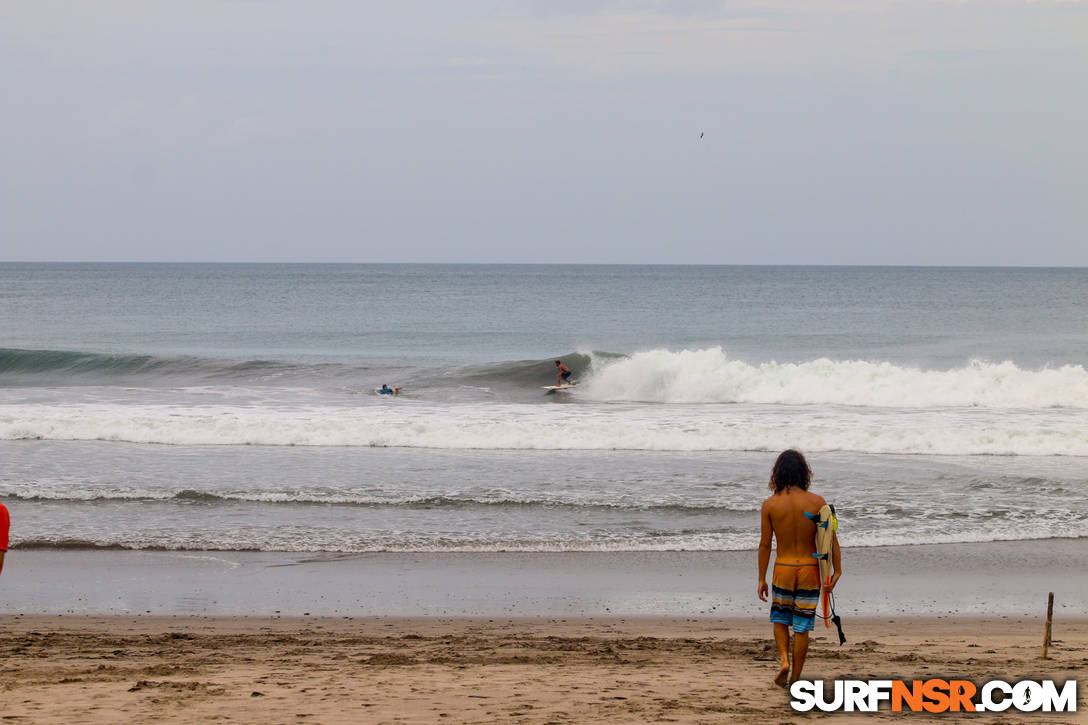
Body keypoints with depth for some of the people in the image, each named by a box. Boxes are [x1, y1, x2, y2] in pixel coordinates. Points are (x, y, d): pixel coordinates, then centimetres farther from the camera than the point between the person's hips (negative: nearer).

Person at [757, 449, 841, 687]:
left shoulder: (770, 504, -7)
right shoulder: (816, 502, -7)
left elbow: (765, 544, -3)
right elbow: (831, 539, -6)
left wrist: (762, 579, 5)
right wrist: (837, 570, 3)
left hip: (783, 569, 0)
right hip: (810, 568, 0)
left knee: (780, 618, 21)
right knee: (802, 627, 8)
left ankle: (784, 659, 0)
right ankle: (795, 678, 11)